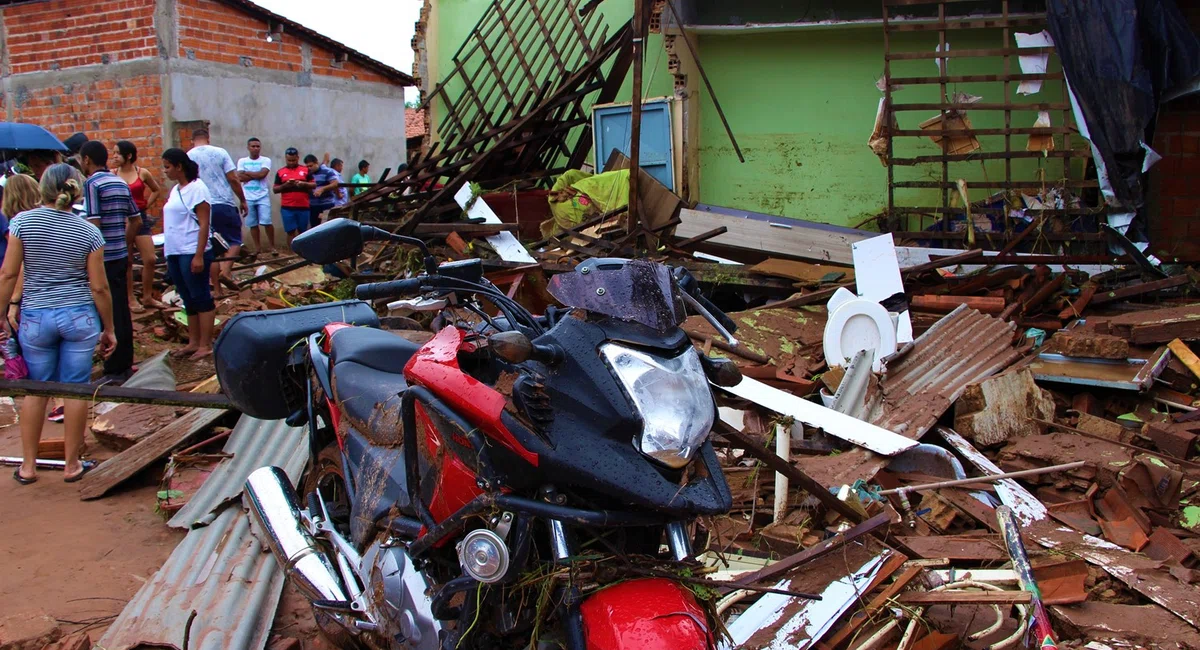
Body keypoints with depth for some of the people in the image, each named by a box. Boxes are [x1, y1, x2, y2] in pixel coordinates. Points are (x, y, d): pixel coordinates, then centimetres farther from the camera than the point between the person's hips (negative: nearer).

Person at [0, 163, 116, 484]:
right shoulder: (89, 232, -4)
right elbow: (99, 287, -4)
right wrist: (108, 329, 6)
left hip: (36, 317, 1)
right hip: (80, 317, 0)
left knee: (35, 390, 13)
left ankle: (28, 465, 20)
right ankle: (72, 464, 16)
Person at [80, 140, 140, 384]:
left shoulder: (92, 184, -11)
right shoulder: (120, 183, 12)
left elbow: (93, 224, -19)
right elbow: (136, 221, 15)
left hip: (103, 258, -8)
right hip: (120, 256, 8)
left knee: (110, 315, -4)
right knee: (122, 311, 13)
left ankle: (115, 370, 1)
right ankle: (125, 364, 20)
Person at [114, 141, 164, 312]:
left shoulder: (142, 173, 1)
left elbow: (157, 190, 15)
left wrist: (146, 205, 6)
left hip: (141, 219, 1)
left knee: (150, 259, 0)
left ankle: (147, 297, 15)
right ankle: (131, 299, 13)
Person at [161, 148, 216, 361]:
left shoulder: (196, 188, -11)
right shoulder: (175, 190, 14)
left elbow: (204, 224, -15)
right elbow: (173, 224, 18)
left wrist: (199, 255, -20)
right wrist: (168, 254, 17)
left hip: (192, 254, -8)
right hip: (174, 253, 9)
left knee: (201, 298, -2)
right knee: (188, 300, 12)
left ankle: (205, 345, 2)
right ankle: (193, 342, 19)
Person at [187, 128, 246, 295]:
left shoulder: (188, 157, 4)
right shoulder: (220, 152, 0)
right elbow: (233, 179, -4)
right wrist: (243, 200, 6)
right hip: (225, 204, -2)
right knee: (234, 240, 11)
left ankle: (217, 289, 8)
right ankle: (226, 270, -15)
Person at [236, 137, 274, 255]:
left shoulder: (265, 160, 2)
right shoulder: (242, 161, 8)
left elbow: (262, 174, -14)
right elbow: (240, 177, -5)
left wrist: (247, 173, -5)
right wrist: (256, 175, -8)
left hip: (262, 196, -2)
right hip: (248, 197, 2)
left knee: (266, 222, -10)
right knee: (252, 224, 6)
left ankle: (271, 245, 4)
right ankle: (257, 247, 15)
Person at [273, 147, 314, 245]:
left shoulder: (306, 170, 7)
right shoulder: (280, 172, 7)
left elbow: (313, 185, 5)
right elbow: (275, 189, 6)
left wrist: (303, 184, -14)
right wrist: (284, 185, -12)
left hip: (303, 207, 0)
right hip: (287, 208, 0)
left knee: (302, 232, 7)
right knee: (291, 232, -1)